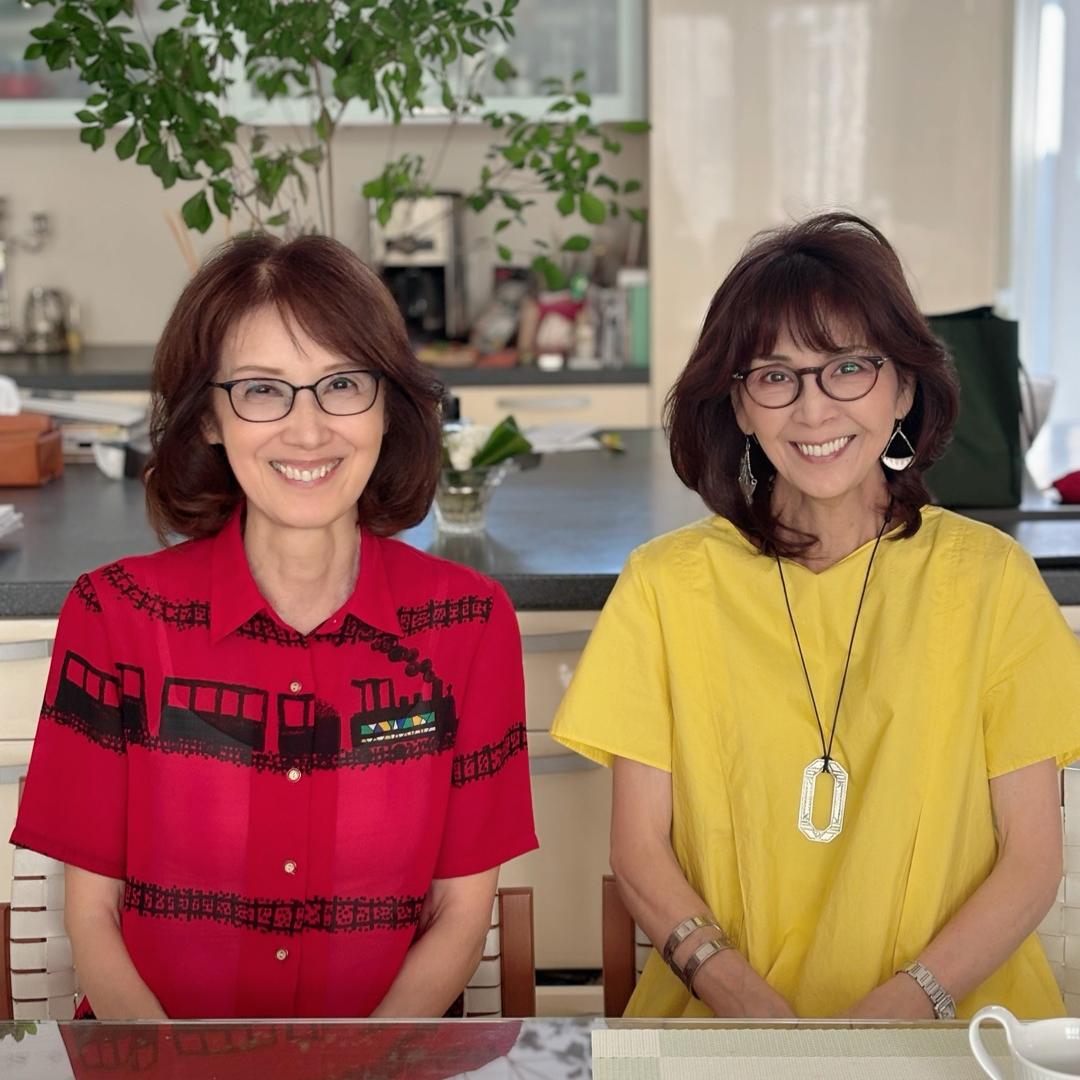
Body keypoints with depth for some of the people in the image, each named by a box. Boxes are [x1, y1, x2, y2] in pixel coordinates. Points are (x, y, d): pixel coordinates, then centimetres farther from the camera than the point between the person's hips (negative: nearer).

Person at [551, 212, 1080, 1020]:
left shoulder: (988, 577, 2)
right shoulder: (666, 583, 2)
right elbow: (641, 853, 3)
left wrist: (906, 1002, -12)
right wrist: (746, 1000, -13)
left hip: (953, 1017, 0)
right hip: (721, 1022, 0)